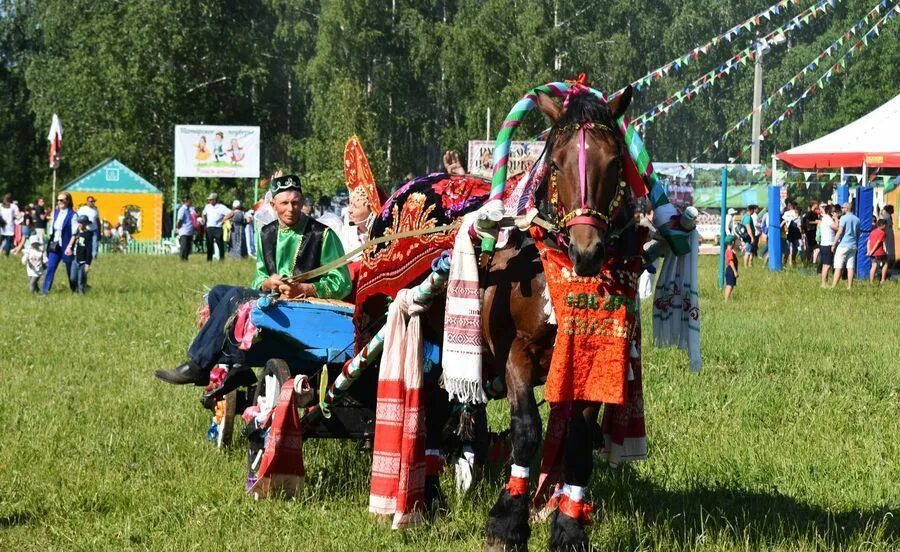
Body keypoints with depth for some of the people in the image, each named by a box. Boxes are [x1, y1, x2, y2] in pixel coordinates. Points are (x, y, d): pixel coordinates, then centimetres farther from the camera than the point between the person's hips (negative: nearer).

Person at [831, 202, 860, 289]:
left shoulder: (844, 218, -8)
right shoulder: (857, 219, 12)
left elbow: (839, 232, -13)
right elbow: (858, 234, 17)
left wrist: (834, 244, -8)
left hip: (843, 245, -6)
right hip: (853, 246, 6)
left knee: (838, 267, -7)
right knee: (851, 267, 5)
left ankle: (833, 286, -10)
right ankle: (849, 287, 3)